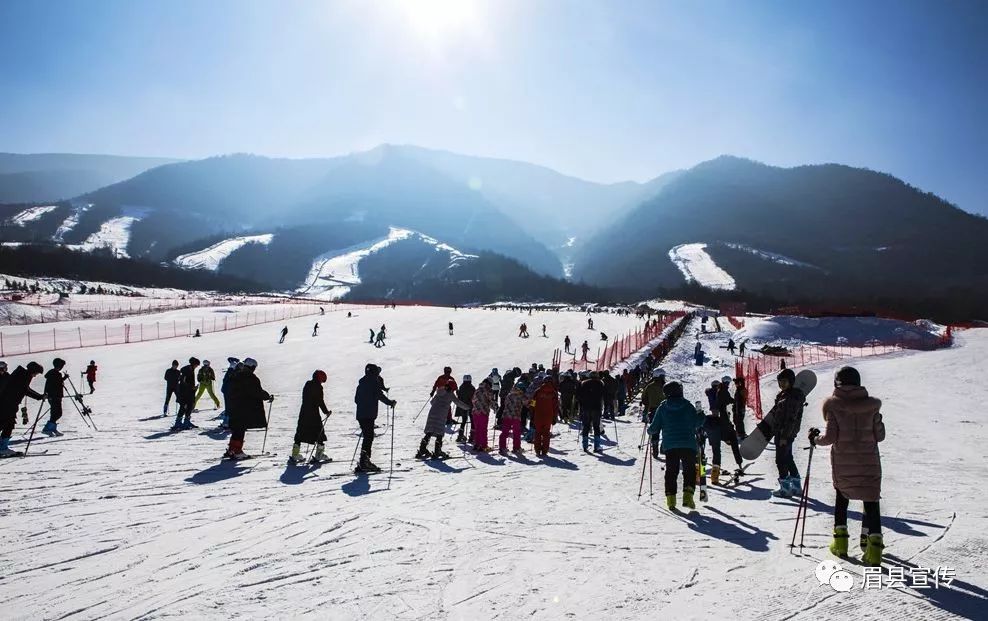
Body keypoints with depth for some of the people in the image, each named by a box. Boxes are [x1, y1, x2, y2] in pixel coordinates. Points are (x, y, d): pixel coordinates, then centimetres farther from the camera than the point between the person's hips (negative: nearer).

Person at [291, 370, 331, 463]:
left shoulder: (307, 385, 12)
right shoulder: (318, 387, -11)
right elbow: (321, 401, -12)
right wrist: (326, 412, -1)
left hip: (303, 413, 7)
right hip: (314, 414, -7)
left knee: (300, 433, 12)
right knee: (319, 433, 3)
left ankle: (295, 455, 12)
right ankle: (319, 455, 1)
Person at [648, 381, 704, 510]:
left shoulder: (662, 407, 3)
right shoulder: (688, 405, 1)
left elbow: (654, 427, 4)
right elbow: (696, 423, 1)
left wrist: (650, 431, 25)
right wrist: (701, 417, 22)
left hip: (669, 445, 1)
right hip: (688, 445, -1)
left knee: (671, 471, 10)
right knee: (689, 470, 8)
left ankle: (671, 498, 1)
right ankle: (688, 495, -8)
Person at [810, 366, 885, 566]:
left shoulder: (833, 405, -8)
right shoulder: (871, 404, -2)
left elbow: (830, 437, -10)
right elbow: (879, 435, 2)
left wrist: (815, 439, 9)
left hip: (842, 462, 0)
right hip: (868, 461, 0)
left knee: (842, 497, 20)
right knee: (871, 501, 5)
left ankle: (840, 542, 20)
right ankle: (873, 546, -6)